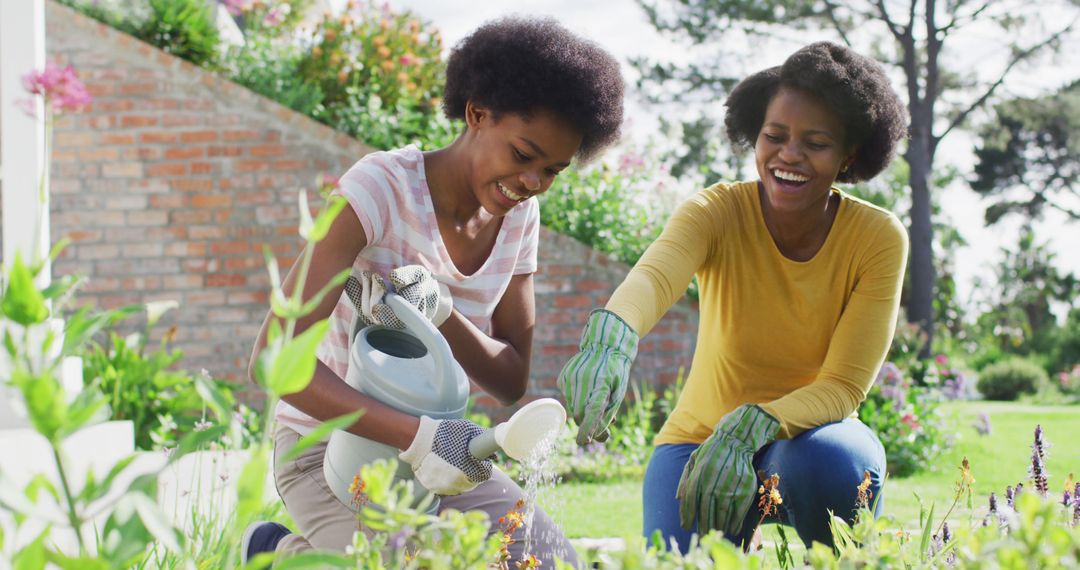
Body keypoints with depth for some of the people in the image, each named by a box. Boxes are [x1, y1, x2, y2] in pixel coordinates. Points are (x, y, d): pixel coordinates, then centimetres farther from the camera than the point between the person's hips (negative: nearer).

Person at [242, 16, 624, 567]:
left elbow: (511, 381, -4)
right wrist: (417, 436, -40)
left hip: (431, 439, 7)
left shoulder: (518, 214, -3)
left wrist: (440, 312, -26)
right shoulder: (382, 185, -23)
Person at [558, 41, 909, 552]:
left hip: (809, 439, 0)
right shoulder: (718, 212, -16)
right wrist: (609, 337, -62)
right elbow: (653, 277, -38)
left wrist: (750, 427, -39)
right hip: (699, 438, 0)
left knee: (823, 459, -36)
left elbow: (844, 386, -19)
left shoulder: (878, 239, -13)